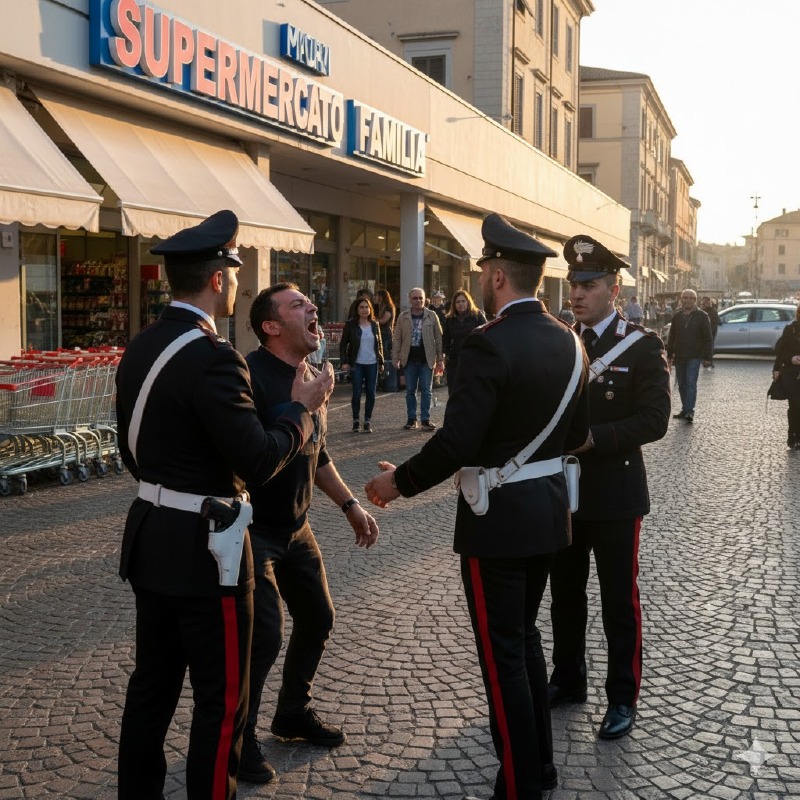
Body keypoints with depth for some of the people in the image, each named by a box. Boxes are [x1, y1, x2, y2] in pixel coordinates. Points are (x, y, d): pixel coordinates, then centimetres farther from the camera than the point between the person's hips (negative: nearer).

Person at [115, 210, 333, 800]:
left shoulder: (139, 349, 6)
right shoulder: (212, 357, -22)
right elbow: (259, 462, -23)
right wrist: (303, 407, -9)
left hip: (151, 540, 9)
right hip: (203, 548, -9)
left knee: (153, 683, 20)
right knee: (222, 697, 5)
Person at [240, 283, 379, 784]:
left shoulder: (309, 375, 7)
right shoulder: (251, 375, -22)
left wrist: (349, 505, 15)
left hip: (295, 528, 9)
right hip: (252, 530, -9)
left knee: (318, 619, 16)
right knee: (264, 635, -9)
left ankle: (294, 714, 37)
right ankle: (238, 739, 13)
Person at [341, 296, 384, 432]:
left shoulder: (374, 325, 8)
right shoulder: (351, 324, -1)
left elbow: (379, 344, 13)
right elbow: (343, 344, 0)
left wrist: (381, 362, 8)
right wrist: (345, 362, -9)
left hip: (372, 364, 3)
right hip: (357, 364, -3)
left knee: (371, 393, 2)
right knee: (357, 393, -3)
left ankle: (368, 421, 10)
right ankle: (355, 420, 9)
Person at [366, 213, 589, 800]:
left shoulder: (489, 344, -20)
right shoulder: (567, 340, 4)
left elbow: (457, 442, -24)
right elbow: (578, 432, 12)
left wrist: (400, 481, -10)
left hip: (499, 519, -8)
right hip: (550, 509, 8)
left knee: (502, 652, 5)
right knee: (525, 636, 22)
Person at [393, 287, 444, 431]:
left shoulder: (432, 316, 2)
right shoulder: (403, 317, 5)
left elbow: (439, 338, 3)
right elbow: (397, 339, 7)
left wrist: (440, 359, -1)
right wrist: (395, 358, 0)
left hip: (426, 359, -1)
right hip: (409, 359, 1)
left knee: (426, 390, 1)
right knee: (410, 391, 7)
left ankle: (426, 419, 6)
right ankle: (411, 419, 15)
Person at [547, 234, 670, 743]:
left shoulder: (642, 345, -9)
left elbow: (654, 420, -16)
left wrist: (592, 437, -25)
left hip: (615, 495, -5)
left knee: (620, 600, 6)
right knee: (565, 595, 17)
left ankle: (623, 697, 21)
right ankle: (568, 680, 34)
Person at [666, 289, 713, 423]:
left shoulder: (702, 316, 0)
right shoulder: (676, 316, 11)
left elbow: (708, 339, -1)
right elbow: (671, 337, 15)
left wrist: (707, 357, -7)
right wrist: (669, 356, 11)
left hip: (694, 357, -5)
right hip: (679, 357, 5)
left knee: (691, 384, -12)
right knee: (682, 385, 9)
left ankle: (689, 411, -16)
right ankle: (685, 409, 17)